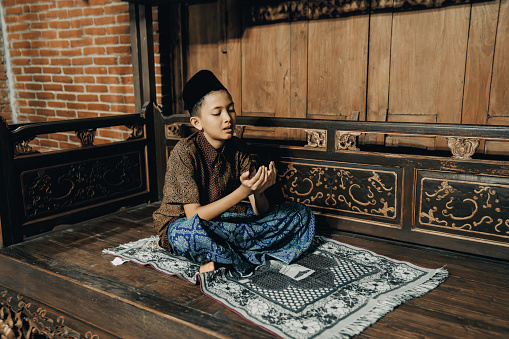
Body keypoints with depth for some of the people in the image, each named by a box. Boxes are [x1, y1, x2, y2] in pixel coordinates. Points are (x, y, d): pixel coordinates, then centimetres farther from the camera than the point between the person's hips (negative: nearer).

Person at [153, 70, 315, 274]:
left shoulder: (237, 148, -3)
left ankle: (219, 257, -17)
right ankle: (252, 257, -15)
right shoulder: (185, 152, -19)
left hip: (227, 221, 6)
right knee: (191, 232, -44)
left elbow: (261, 212, -7)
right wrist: (241, 192, -35)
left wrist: (258, 192, -30)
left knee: (301, 214, -6)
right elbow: (194, 216, -25)